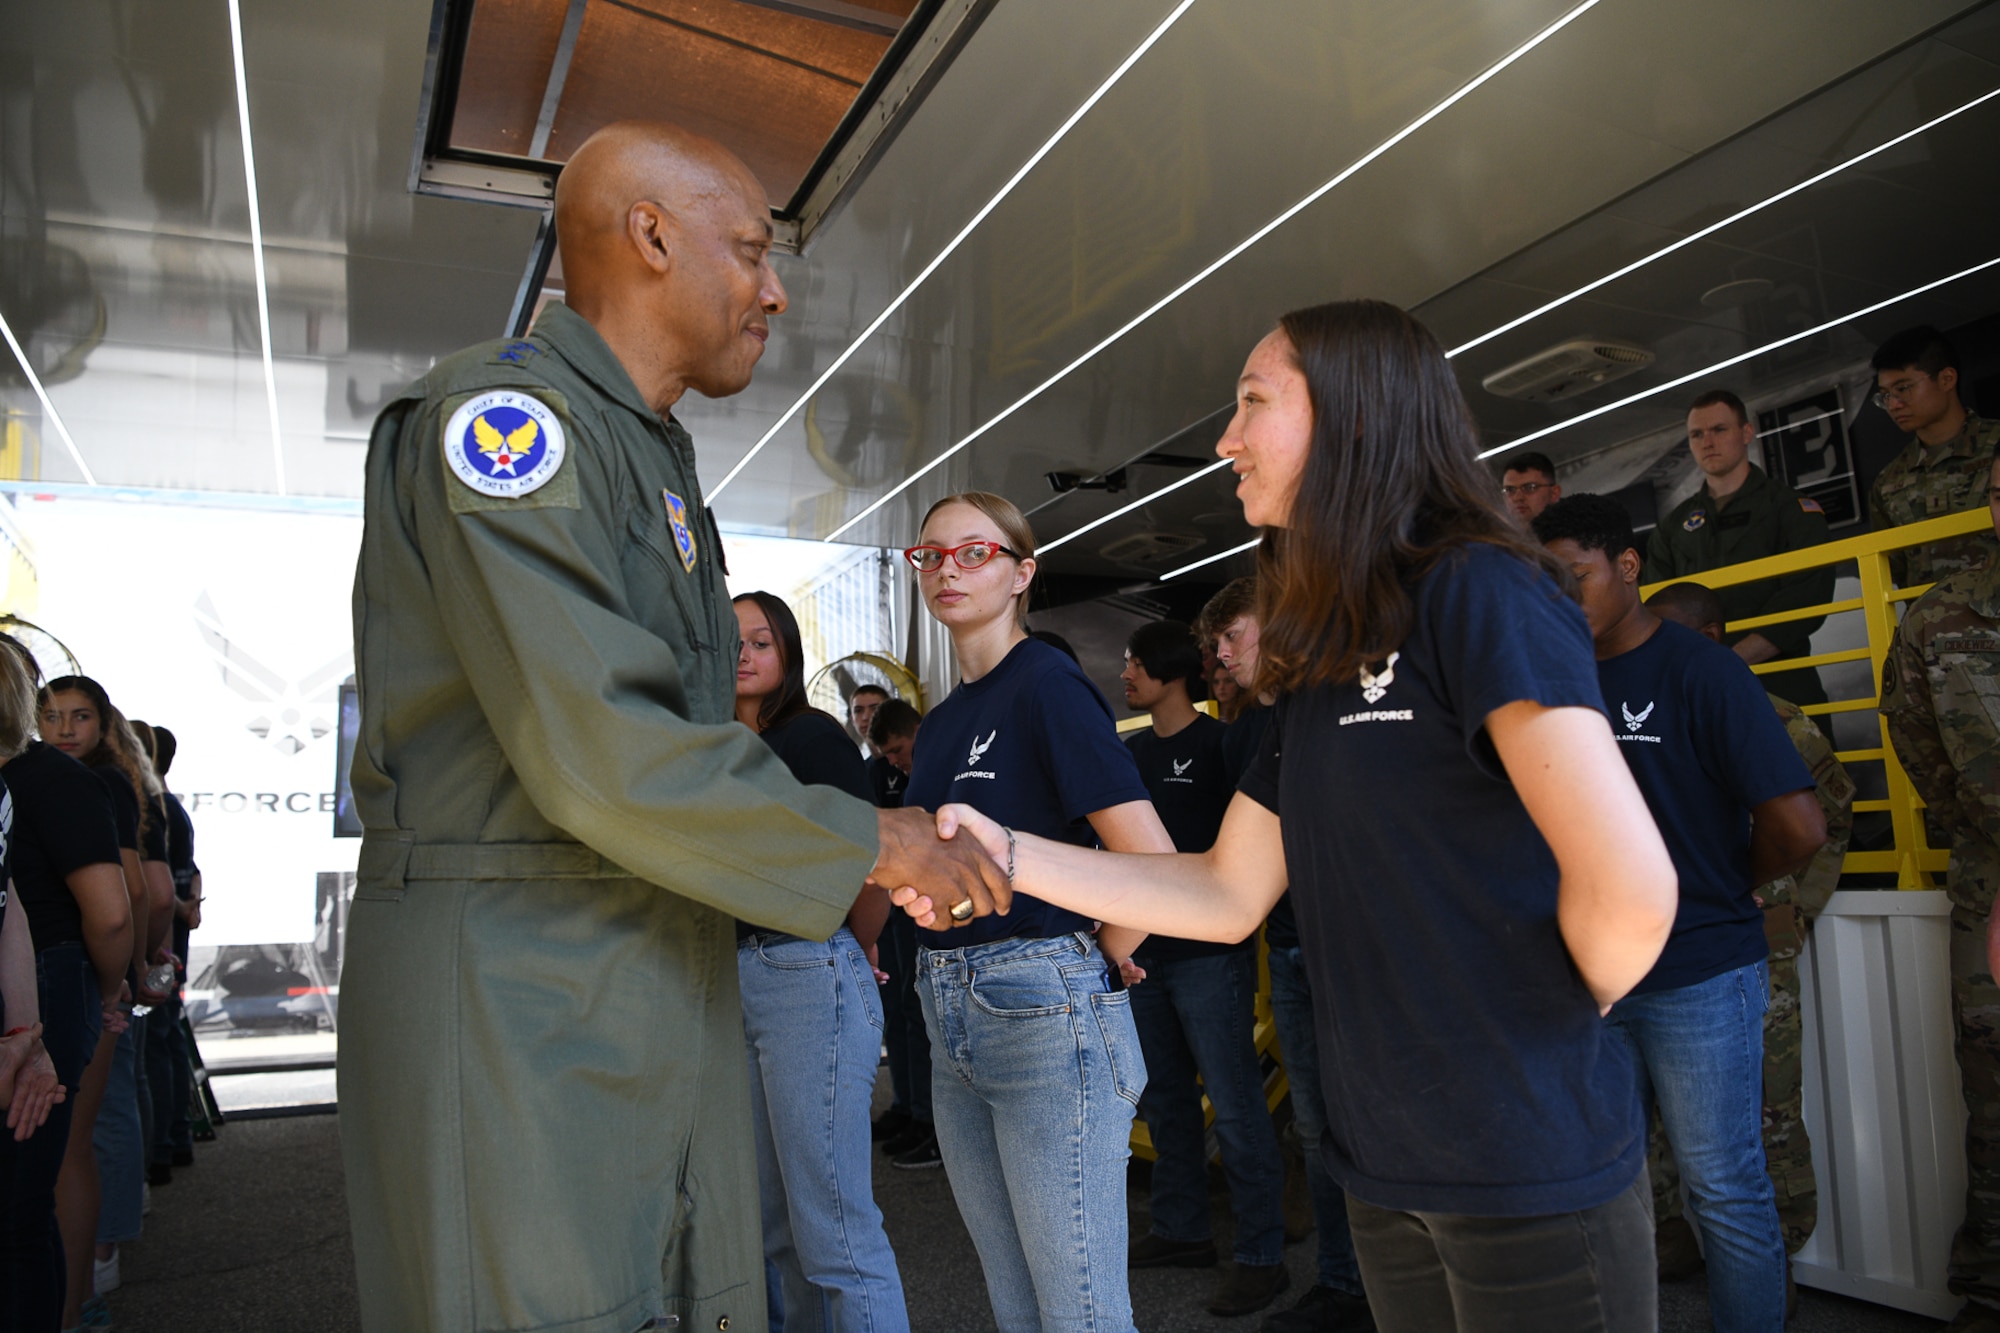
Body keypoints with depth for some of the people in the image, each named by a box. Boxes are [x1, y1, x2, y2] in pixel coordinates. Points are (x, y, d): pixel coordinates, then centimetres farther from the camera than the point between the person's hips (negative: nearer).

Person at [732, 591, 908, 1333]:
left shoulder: (812, 735, -5)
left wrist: (854, 951, 3)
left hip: (809, 978, -8)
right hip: (735, 979, 8)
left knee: (833, 1229, -5)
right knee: (770, 1222, 15)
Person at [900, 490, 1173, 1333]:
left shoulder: (1047, 683, -11)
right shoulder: (943, 719, 14)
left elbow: (1155, 862, -18)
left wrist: (1103, 957, -5)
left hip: (1044, 1008, -8)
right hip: (953, 1014, 8)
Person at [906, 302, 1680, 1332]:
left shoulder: (1478, 590, -16)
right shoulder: (1320, 666, 9)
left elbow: (1628, 885, -26)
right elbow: (1229, 896, 9)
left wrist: (1551, 1020, -7)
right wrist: (1007, 854, 1)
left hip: (1530, 1171, -7)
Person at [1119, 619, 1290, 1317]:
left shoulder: (1220, 743, -7)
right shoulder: (1131, 751, 12)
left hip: (1209, 953, -7)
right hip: (1144, 952, 8)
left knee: (1235, 1108, -2)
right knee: (1162, 1100, 16)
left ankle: (1261, 1256, 9)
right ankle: (1181, 1231, 31)